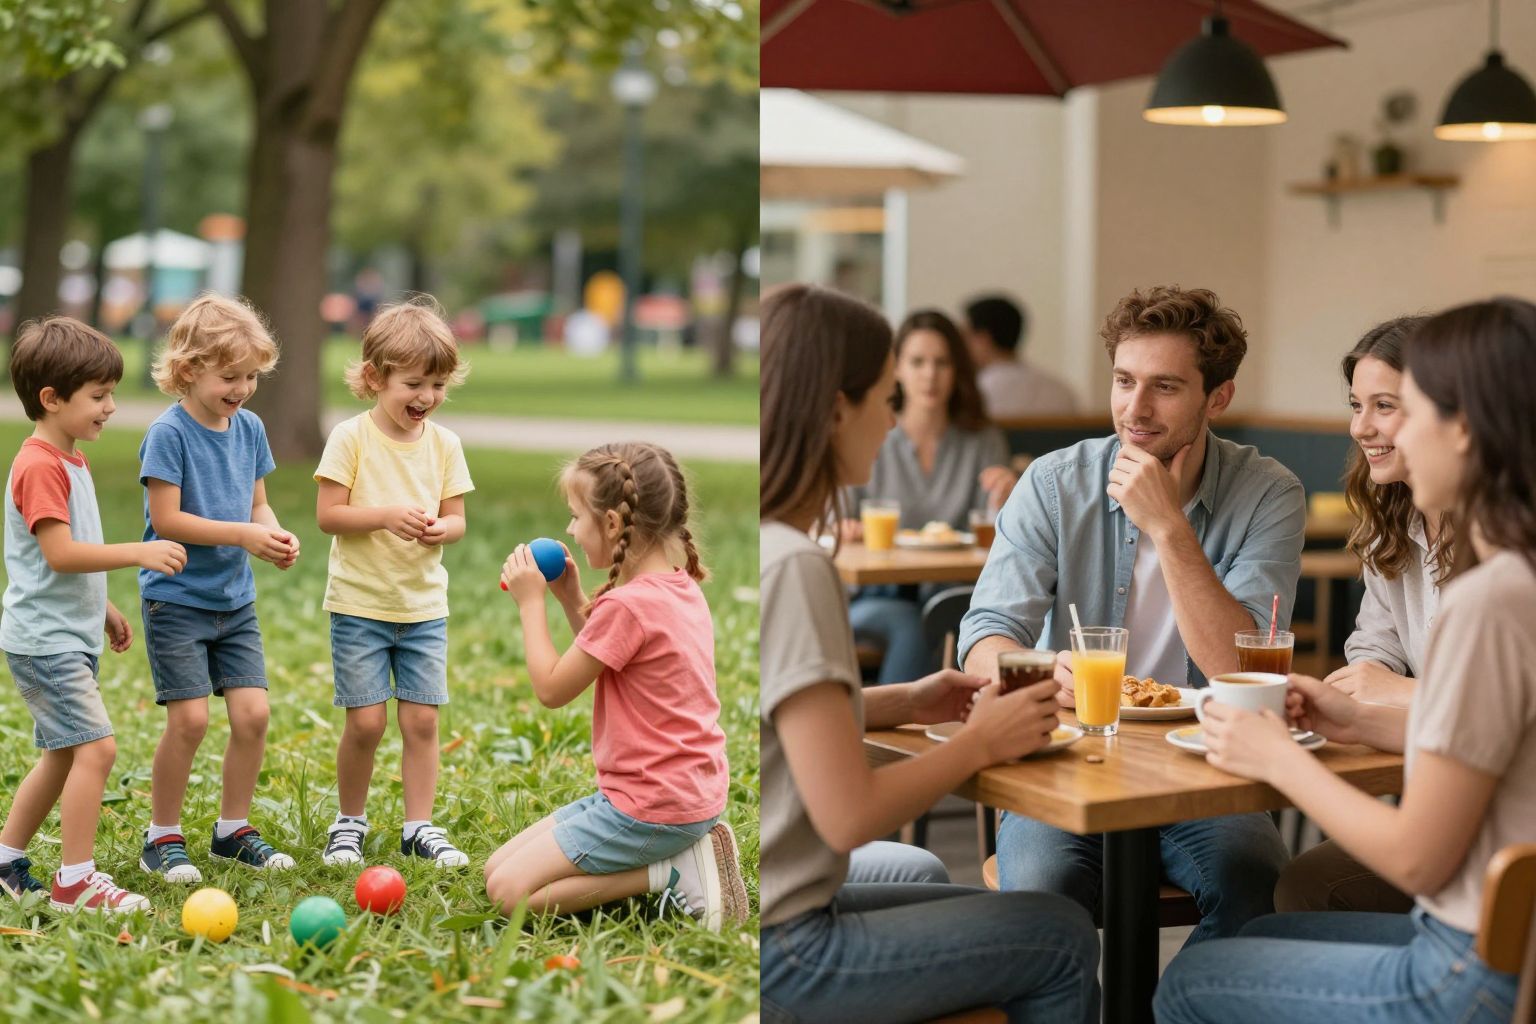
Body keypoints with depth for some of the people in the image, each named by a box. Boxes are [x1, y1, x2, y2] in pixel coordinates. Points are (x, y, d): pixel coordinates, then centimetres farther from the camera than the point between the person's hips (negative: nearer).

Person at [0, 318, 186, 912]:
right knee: (96, 748, -14)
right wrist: (140, 554, -28)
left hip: (69, 635, 11)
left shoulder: (71, 461, 15)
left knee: (63, 754, 17)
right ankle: (75, 882, -8)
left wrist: (104, 609, 25)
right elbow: (60, 553, -26)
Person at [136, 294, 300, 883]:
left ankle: (233, 829, 18)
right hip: (176, 598, -6)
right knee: (190, 718, -9)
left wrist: (275, 535, -8)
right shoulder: (169, 433, -14)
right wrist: (242, 535, -22)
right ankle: (162, 837, 9)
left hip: (235, 599, 6)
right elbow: (167, 520, -18)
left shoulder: (250, 428, 5)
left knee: (252, 711, 0)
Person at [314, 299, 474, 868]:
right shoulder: (351, 437, -8)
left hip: (425, 605, 3)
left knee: (422, 718, 3)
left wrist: (439, 528, -16)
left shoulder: (444, 443, 3)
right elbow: (328, 515, -11)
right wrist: (386, 514, -23)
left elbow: (456, 520, 6)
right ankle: (349, 821, 19)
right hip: (360, 605, -3)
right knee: (367, 721, -2)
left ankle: (419, 826, 14)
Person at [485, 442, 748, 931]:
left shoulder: (627, 605, -22)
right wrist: (571, 599, 11)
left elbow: (551, 689, -13)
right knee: (496, 868, 12)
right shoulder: (681, 587, 7)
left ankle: (674, 873, -7)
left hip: (652, 808, -10)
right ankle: (682, 852, 6)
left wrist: (531, 601, -3)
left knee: (509, 892, -8)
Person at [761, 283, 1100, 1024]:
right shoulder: (792, 568, -23)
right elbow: (848, 815, -24)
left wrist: (904, 703, 6)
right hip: (776, 953, -9)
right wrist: (980, 743, -10)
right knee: (1063, 941, 8)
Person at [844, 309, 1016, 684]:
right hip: (879, 594, -1)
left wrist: (1001, 500, -14)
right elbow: (835, 524, 7)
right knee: (907, 622, -35)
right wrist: (842, 530, -17)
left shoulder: (984, 442, 11)